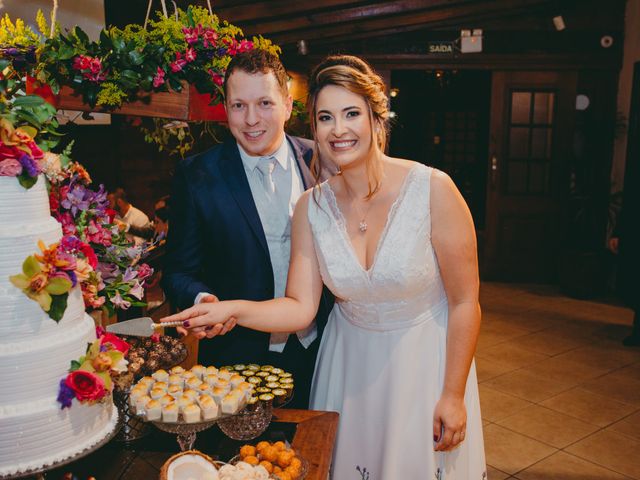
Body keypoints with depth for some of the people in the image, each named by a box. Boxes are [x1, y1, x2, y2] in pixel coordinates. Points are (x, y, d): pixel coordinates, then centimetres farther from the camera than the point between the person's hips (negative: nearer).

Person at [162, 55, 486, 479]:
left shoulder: (433, 190, -20)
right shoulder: (311, 208, -9)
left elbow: (465, 303, -13)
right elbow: (300, 308, -9)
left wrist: (454, 395, -10)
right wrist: (232, 310, -26)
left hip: (424, 359, -2)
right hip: (348, 362, 3)